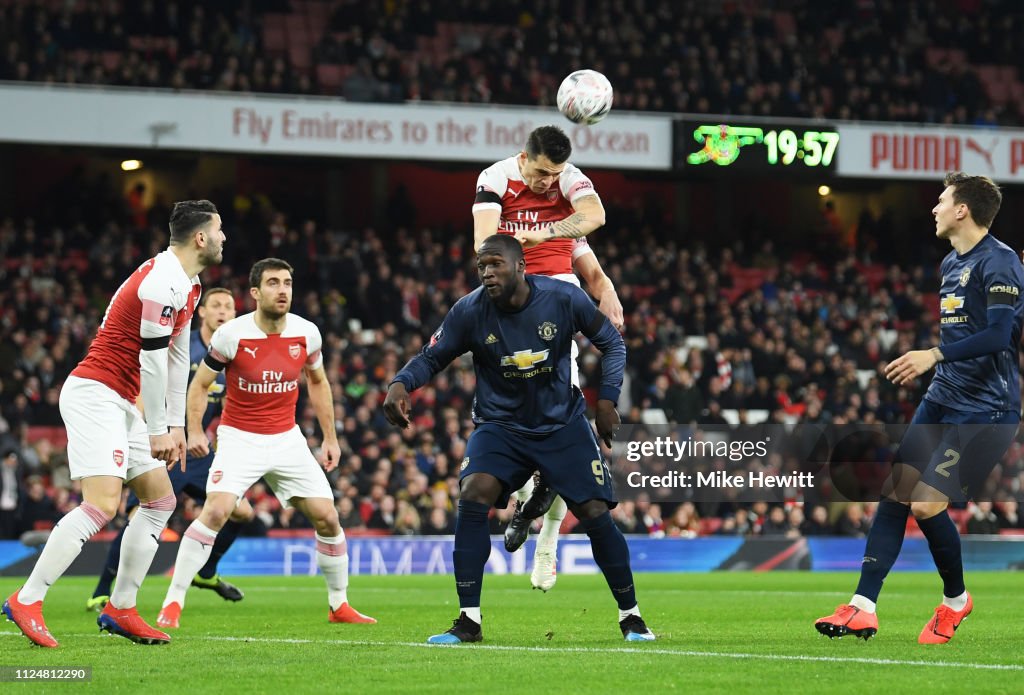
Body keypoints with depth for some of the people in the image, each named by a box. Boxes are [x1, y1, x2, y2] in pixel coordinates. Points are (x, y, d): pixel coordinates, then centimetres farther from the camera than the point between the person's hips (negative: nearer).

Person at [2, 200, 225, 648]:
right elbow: (152, 361, -18)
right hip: (94, 395, -11)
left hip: (119, 404, 11)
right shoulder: (162, 283, -19)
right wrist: (158, 430, -13)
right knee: (102, 505, -20)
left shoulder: (187, 285, 14)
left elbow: (177, 356, 20)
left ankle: (120, 610, 11)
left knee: (161, 501, 9)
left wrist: (176, 425, 18)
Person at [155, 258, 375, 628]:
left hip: (287, 439, 4)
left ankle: (339, 605, 21)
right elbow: (200, 384, -4)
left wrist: (330, 437, 12)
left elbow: (318, 382, 13)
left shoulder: (306, 333, -3)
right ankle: (172, 603, -17)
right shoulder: (231, 335, -14)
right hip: (239, 438, -4)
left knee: (327, 517, 1)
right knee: (216, 511, -24)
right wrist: (194, 431, -16)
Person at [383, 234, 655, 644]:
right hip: (500, 425, 0)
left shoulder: (564, 299, -13)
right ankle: (468, 621, -18)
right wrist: (400, 384, -26)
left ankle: (631, 618, 15)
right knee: (472, 497, -25)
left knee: (596, 515, -6)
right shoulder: (470, 311, -13)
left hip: (563, 424, 0)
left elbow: (611, 342, 1)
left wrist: (608, 398, -8)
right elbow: (431, 358, -5)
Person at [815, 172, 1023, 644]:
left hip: (984, 410, -9)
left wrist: (935, 354, -30)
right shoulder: (951, 263, 15)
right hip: (941, 401, 9)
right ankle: (863, 608, -1)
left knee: (927, 506, -13)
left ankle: (956, 600, 12)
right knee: (895, 493, -1)